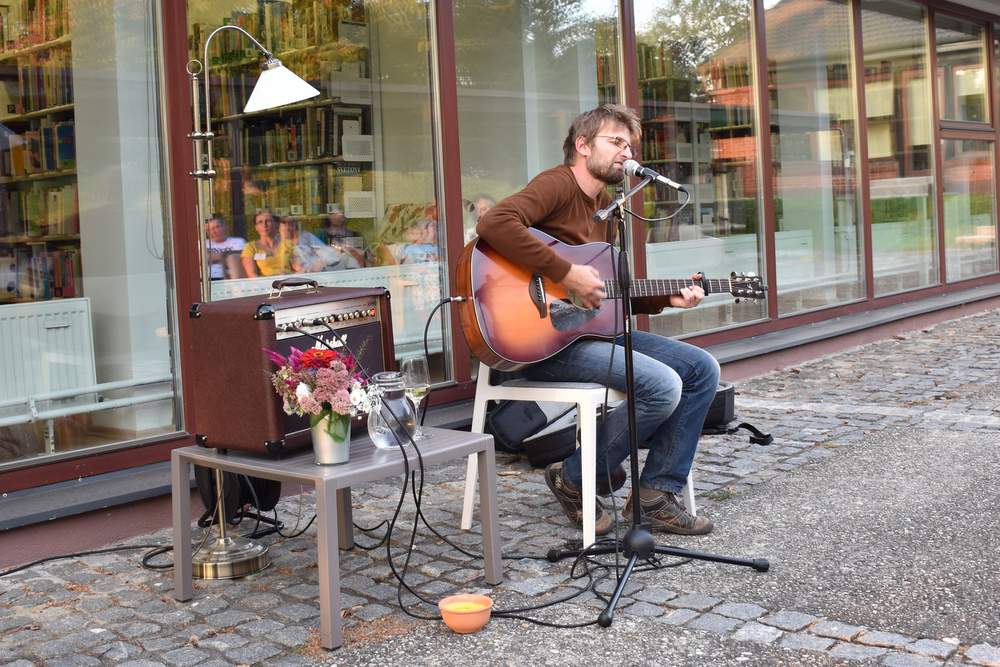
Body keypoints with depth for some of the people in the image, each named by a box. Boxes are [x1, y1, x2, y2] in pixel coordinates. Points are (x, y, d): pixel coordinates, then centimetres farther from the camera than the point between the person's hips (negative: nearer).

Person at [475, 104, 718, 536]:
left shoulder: (606, 205, 19)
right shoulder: (558, 184, -10)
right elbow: (494, 223, -30)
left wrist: (665, 298, 9)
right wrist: (567, 274, -28)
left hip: (592, 328, 10)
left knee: (703, 369, 4)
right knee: (663, 386, -24)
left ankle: (656, 495, 5)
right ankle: (574, 481, -4)